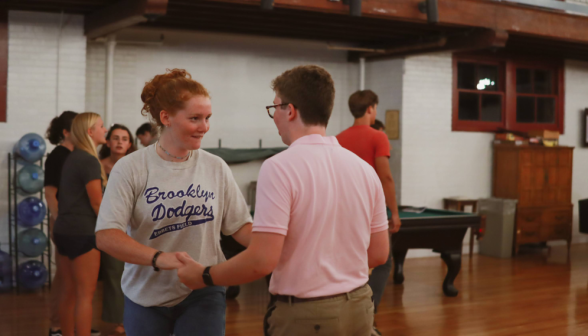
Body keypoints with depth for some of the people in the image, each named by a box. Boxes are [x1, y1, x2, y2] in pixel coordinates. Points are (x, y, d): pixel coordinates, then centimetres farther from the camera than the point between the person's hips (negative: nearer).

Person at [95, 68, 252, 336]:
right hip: (146, 295, -1)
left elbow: (241, 226, 2)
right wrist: (159, 258, -31)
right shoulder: (130, 169, -9)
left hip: (202, 295, 1)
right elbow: (105, 236, -16)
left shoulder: (216, 168, 0)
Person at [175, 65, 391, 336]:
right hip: (359, 307, 6)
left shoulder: (279, 168, -16)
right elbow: (378, 254, 8)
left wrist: (203, 277, -6)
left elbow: (262, 260, -20)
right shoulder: (364, 169, 2)